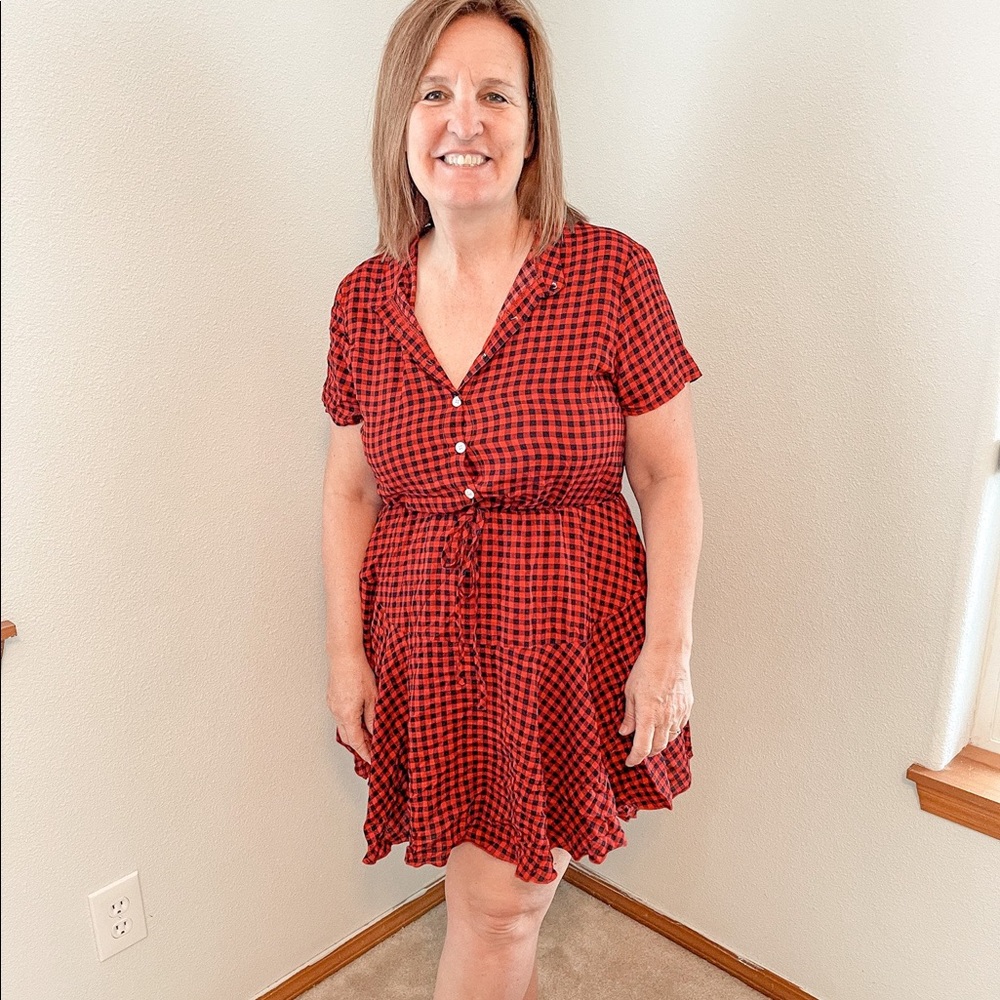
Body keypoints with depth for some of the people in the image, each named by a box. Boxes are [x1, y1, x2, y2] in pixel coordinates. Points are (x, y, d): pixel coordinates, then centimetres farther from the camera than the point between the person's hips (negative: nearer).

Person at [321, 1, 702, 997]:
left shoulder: (611, 273, -10)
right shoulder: (364, 298, 0)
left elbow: (669, 475, -6)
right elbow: (349, 488, 6)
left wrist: (668, 646, -8)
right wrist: (345, 651, 4)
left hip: (571, 645, -2)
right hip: (428, 649, 3)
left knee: (504, 899, 10)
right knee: (493, 899, 17)